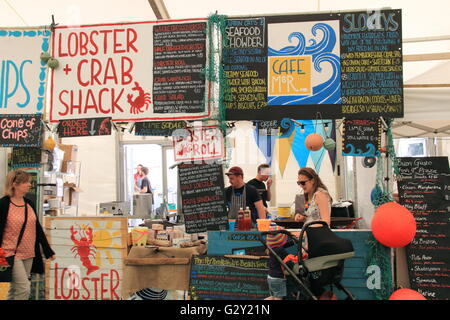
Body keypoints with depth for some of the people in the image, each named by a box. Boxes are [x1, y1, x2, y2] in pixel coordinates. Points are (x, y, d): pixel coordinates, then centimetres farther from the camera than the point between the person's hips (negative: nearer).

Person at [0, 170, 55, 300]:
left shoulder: (29, 204, 8)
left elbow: (38, 229, 13)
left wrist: (48, 250, 13)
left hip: (29, 255, 6)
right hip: (12, 254, -6)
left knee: (15, 289, 12)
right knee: (24, 288, -10)